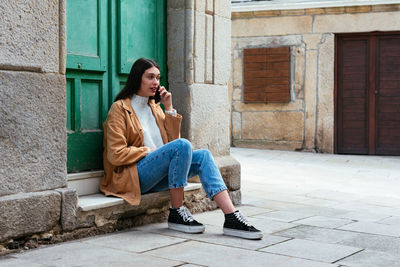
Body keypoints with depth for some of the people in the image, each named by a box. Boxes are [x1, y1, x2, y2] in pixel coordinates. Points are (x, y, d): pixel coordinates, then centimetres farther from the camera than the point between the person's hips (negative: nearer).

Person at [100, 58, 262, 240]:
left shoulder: (154, 107, 20)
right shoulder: (120, 108, -3)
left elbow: (172, 139, 13)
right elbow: (116, 155, -11)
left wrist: (169, 108, 7)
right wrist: (149, 151, -9)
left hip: (157, 176, 7)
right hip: (132, 176, -7)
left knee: (203, 155, -15)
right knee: (182, 145, -28)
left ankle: (232, 217, -27)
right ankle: (176, 213, -21)